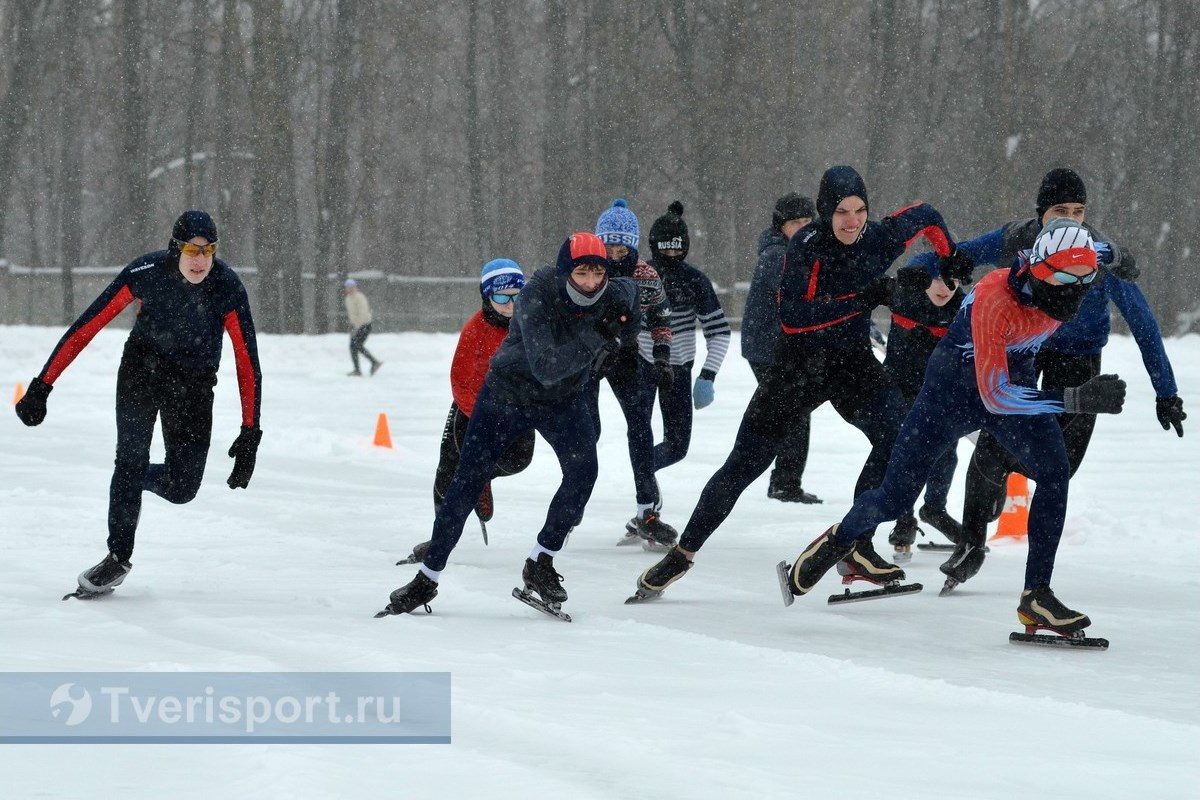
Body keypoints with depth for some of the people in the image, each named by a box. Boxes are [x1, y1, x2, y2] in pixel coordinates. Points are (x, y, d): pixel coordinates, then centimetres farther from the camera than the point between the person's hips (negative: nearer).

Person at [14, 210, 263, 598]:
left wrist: (250, 434, -20)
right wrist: (42, 386, -19)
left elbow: (247, 362, -17)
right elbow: (87, 326, -18)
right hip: (143, 364, -1)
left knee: (182, 488, -6)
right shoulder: (146, 273, -22)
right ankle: (119, 556, -3)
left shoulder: (228, 289, -22)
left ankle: (135, 479, 28)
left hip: (195, 380, 1)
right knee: (131, 459, -17)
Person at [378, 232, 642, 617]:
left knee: (583, 469, -24)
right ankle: (427, 580, 13)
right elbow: (546, 368, -37)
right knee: (466, 485, -2)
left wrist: (613, 341, -5)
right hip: (507, 394, -3)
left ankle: (540, 565, -10)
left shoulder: (616, 293, -18)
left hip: (563, 401, 3)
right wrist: (595, 337, -40)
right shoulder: (536, 296, -31)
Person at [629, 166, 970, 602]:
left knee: (897, 432, -25)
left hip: (852, 362, 3)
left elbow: (925, 215, 14)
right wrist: (865, 297, -33)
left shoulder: (879, 239, -9)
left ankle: (856, 544, -14)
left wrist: (950, 258, 3)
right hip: (799, 362, -2)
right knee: (745, 463, 0)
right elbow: (793, 317, -29)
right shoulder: (806, 246, -19)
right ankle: (684, 551, 16)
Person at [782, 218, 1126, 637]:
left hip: (1015, 379, 5)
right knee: (894, 499, 1)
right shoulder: (994, 299, -39)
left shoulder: (1060, 284, -19)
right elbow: (994, 395, -41)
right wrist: (1077, 399, -48)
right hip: (955, 386, -5)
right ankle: (841, 538, 34)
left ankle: (1037, 594, -14)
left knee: (1055, 473, -19)